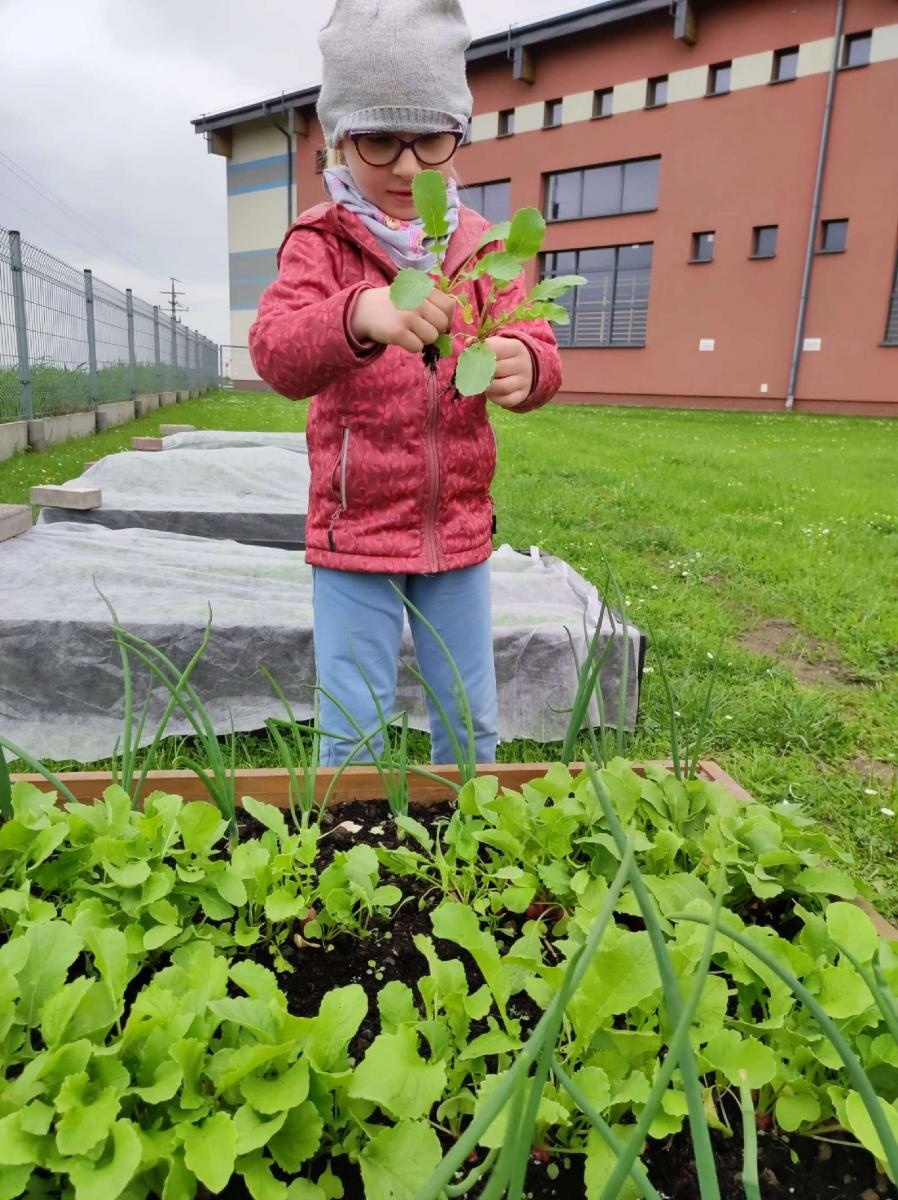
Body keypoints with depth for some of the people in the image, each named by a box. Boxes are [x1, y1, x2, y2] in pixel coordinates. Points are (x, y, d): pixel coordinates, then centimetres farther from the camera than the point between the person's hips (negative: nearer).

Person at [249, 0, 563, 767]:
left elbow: (538, 351, 0)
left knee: (472, 725, 15)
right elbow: (275, 352, -21)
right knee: (351, 732, 4)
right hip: (353, 530, -3)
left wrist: (523, 364, -26)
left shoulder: (481, 245, 6)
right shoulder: (321, 242, -4)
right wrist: (358, 314, -42)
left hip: (460, 529, 4)